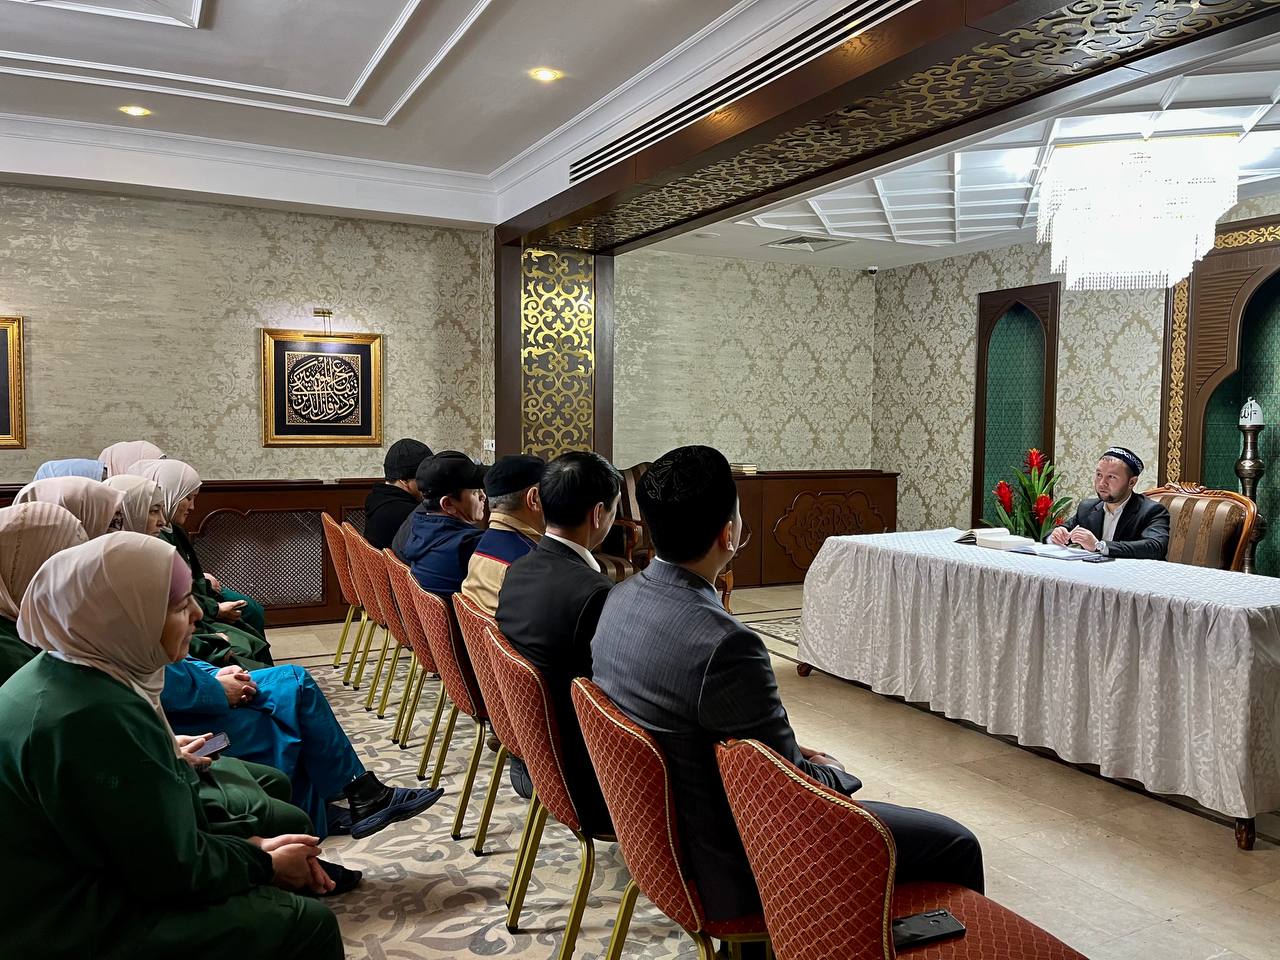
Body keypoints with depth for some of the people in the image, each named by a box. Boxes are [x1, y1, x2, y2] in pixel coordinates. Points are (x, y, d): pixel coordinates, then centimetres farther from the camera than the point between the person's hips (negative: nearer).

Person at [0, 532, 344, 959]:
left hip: (70, 889, 10)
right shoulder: (97, 718, -30)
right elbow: (174, 870, -21)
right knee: (307, 922, -9)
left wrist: (250, 846, 1)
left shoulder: (69, 672, 0)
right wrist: (264, 863, -6)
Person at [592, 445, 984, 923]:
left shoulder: (620, 598, -5)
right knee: (955, 845, 0)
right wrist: (832, 773, 1)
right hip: (728, 867, -8)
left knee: (820, 772, 33)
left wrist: (790, 752, 9)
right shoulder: (724, 643, -32)